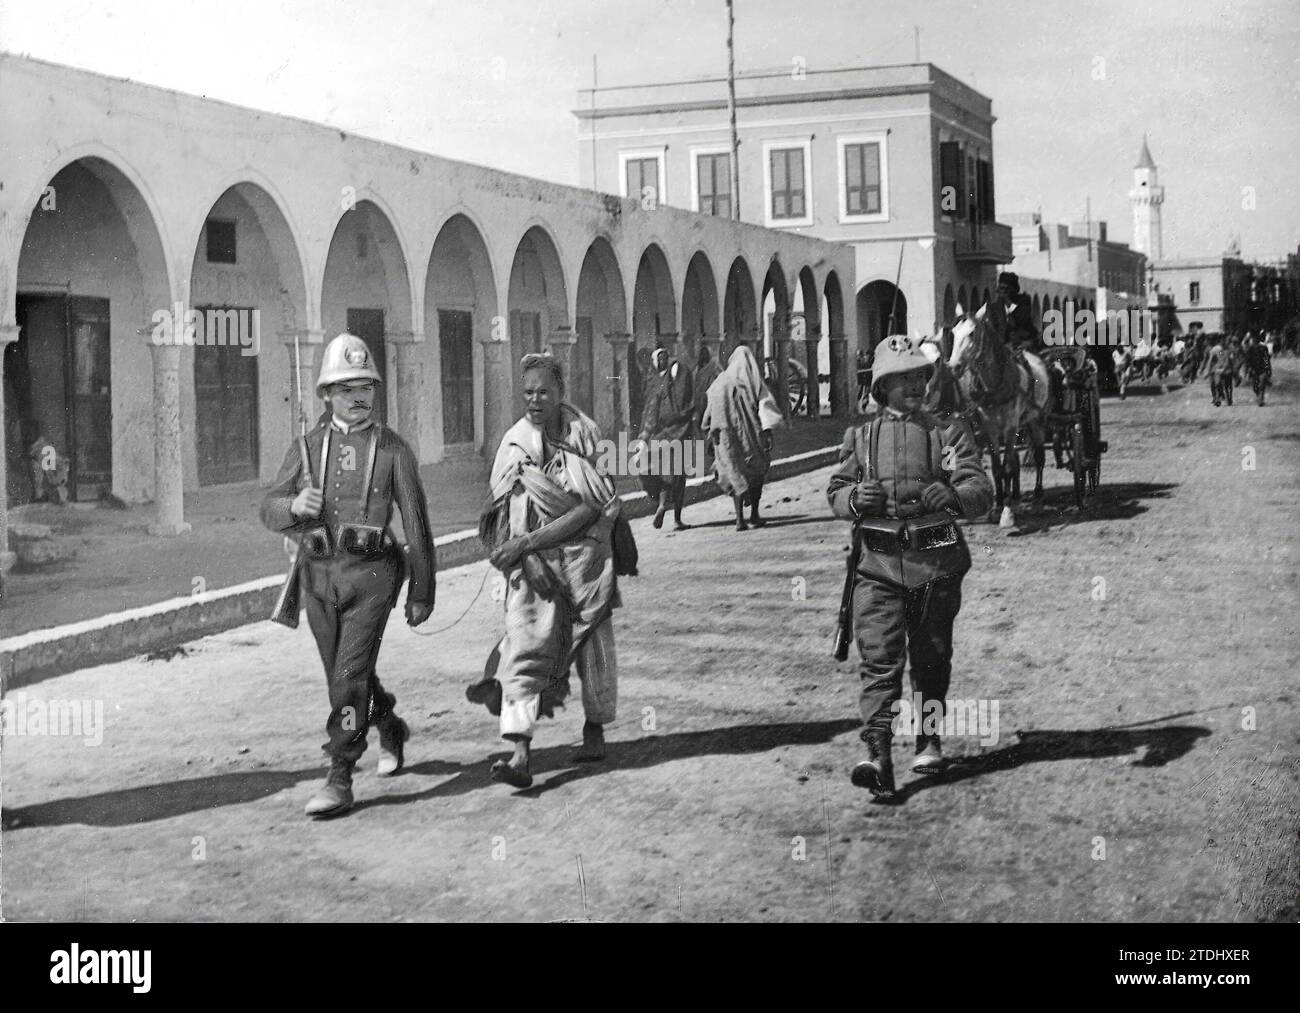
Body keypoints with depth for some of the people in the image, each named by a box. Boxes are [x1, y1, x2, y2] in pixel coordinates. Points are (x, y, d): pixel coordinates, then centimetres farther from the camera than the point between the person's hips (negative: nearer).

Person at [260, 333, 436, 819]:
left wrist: (422, 592, 3)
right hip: (318, 573, 4)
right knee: (342, 674, 15)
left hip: (371, 573, -4)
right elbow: (268, 509, 7)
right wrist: (294, 505, -17)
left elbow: (415, 523, 3)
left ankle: (339, 779, -6)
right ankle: (390, 727, 42)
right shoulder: (307, 446, 9)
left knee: (350, 676, -12)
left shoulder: (391, 449, 1)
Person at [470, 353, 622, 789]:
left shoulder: (587, 437, -6)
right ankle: (520, 752, -19)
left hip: (584, 557, -1)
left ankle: (595, 729, 33)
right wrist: (523, 557, -15)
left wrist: (529, 540, -18)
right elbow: (503, 512, 2)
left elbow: (591, 509, -13)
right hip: (532, 563, 1)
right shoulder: (514, 443, 2)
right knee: (524, 646, -12)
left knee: (593, 643, 10)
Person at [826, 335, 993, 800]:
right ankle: (878, 754, -18)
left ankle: (929, 740, 30)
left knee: (931, 658, 12)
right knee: (879, 661, -11)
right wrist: (855, 498, -11)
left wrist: (953, 494, -27)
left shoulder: (948, 434, 7)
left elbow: (981, 490, -4)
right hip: (877, 566, 0)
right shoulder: (864, 436, 12)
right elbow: (835, 491, 13)